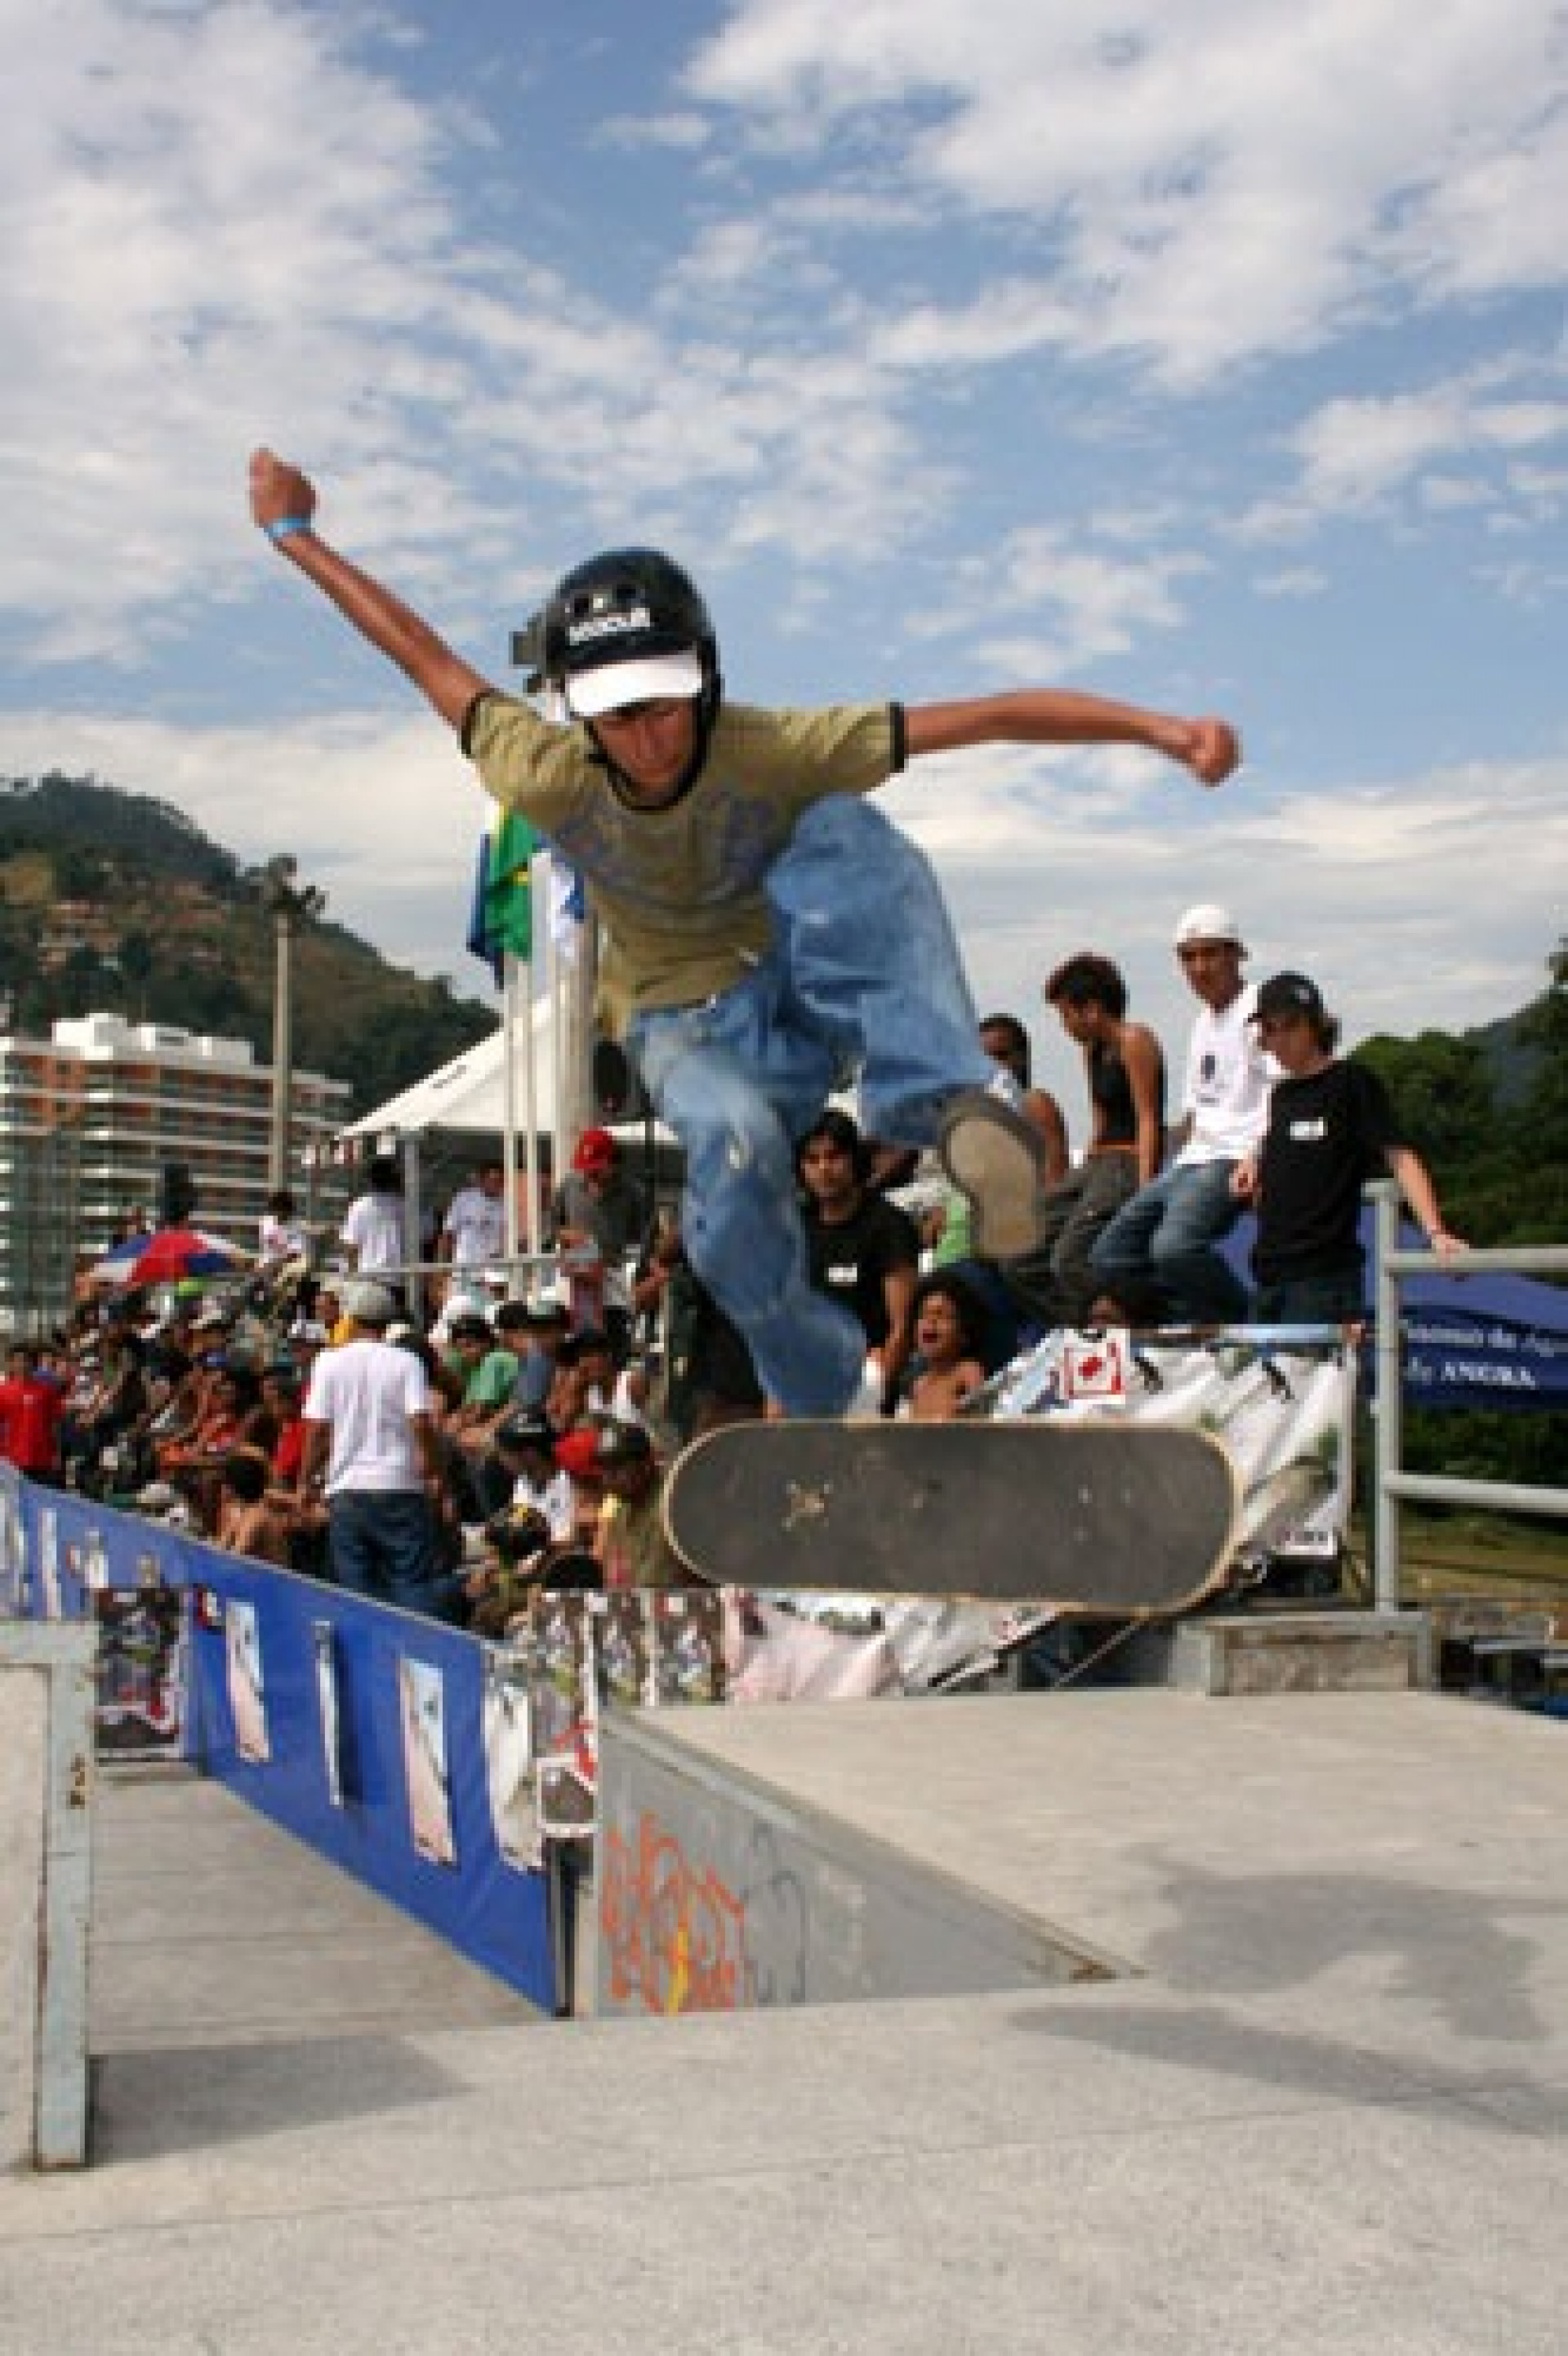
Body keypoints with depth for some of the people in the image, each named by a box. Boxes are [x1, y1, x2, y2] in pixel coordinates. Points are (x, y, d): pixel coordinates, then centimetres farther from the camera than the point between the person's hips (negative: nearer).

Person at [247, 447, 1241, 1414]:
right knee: (734, 1141, -38)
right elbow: (427, 656, -3)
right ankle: (819, 1401, -13)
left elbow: (990, 715, -29)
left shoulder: (777, 751, -23)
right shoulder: (548, 779, -17)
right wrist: (294, 534, 5)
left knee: (847, 827, -33)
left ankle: (955, 1102, -49)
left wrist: (1163, 728, -36)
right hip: (690, 1028, 1)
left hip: (809, 986, 0)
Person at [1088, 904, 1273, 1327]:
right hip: (1192, 1161, 9)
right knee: (1108, 1257, -2)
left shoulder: (1256, 1010, -5)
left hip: (1235, 1160, -9)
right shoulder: (1203, 1023, 23)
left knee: (1174, 1247, -33)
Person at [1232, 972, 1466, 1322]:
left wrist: (1435, 1231, -22)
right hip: (1271, 1274, 7)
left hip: (1324, 1278, -7)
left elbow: (1399, 1157, -11)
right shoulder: (1281, 1095, 15)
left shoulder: (1353, 1084, -4)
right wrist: (1255, 1159, 12)